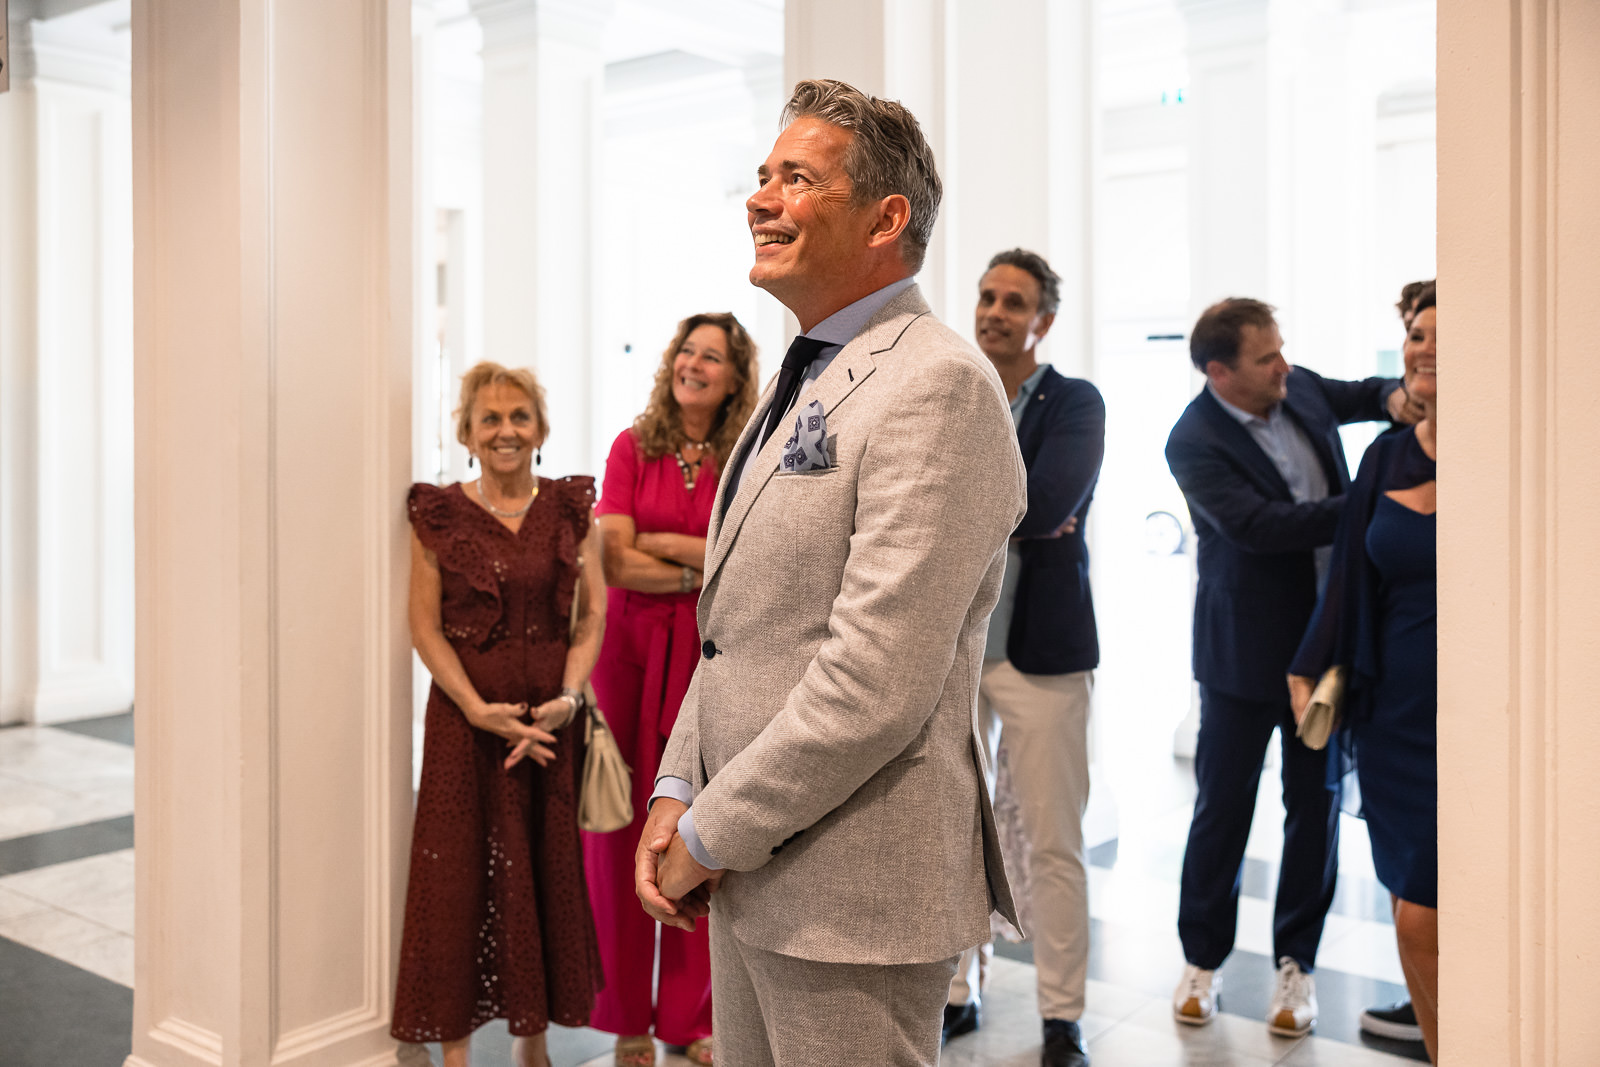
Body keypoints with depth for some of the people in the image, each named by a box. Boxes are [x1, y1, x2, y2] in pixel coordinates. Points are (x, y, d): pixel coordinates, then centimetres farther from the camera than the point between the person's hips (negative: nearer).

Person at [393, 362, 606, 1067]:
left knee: (548, 873, 8)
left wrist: (567, 698, -12)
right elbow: (425, 627, -3)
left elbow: (593, 615, 2)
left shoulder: (570, 508, 5)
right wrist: (480, 710, -13)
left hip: (552, 718, 2)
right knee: (459, 876, 2)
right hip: (465, 718, -2)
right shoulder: (438, 514, 0)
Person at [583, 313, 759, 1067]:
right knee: (624, 829, 2)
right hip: (631, 650, 0)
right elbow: (617, 564, -4)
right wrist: (709, 567, -4)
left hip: (709, 654, 0)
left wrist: (662, 541, -7)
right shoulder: (633, 447, 4)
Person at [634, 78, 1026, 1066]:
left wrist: (709, 837, -14)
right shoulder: (801, 383, 14)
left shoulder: (937, 386, -17)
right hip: (751, 876, 9)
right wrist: (678, 792, 4)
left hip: (851, 893, -9)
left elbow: (874, 686, -24)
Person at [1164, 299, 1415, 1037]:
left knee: (1316, 804, 10)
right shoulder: (1195, 441, -17)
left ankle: (1295, 963, 24)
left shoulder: (1298, 388, 1)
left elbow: (1362, 394, 20)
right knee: (1222, 807, 7)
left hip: (1326, 637, 5)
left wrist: (1395, 396, -4)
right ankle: (1202, 959, 24)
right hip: (1246, 650, -5)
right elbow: (1259, 525, -25)